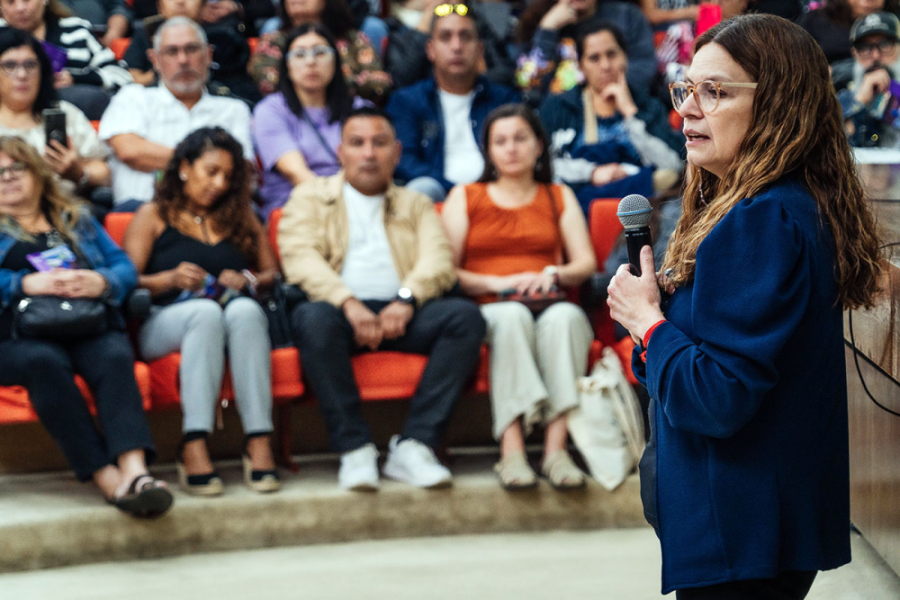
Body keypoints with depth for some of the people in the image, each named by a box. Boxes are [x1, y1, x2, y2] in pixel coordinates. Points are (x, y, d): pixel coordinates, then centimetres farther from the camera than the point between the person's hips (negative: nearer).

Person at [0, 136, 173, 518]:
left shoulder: (77, 221, 29)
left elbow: (125, 269, 16)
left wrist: (102, 282, -6)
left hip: (90, 328, 2)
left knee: (114, 357, -33)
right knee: (45, 361, -36)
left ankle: (134, 470, -53)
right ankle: (106, 476, -43)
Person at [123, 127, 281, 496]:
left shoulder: (240, 217, 26)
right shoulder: (153, 217, 15)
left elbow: (273, 272, 18)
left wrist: (249, 280, -3)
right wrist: (169, 279, -15)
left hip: (239, 318, 2)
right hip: (163, 323, -2)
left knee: (244, 310, -34)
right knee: (206, 312, -37)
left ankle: (259, 442, -44)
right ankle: (194, 446, -45)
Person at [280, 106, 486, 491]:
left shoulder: (416, 205, 26)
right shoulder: (310, 197, 20)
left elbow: (439, 261, 8)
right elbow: (300, 258, 1)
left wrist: (406, 300, -16)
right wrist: (349, 303, -18)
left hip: (401, 313, 2)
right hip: (341, 310, -2)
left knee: (465, 316, -26)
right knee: (314, 318, -36)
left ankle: (413, 446, -29)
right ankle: (355, 450, -30)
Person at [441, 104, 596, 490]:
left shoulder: (559, 197, 25)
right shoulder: (465, 197, 20)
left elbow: (586, 262, 13)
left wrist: (553, 275, -9)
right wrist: (498, 283, -9)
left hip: (549, 305, 1)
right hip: (489, 311, -1)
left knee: (565, 316, -36)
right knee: (513, 316, -38)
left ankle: (556, 447, -46)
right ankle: (512, 451, -49)